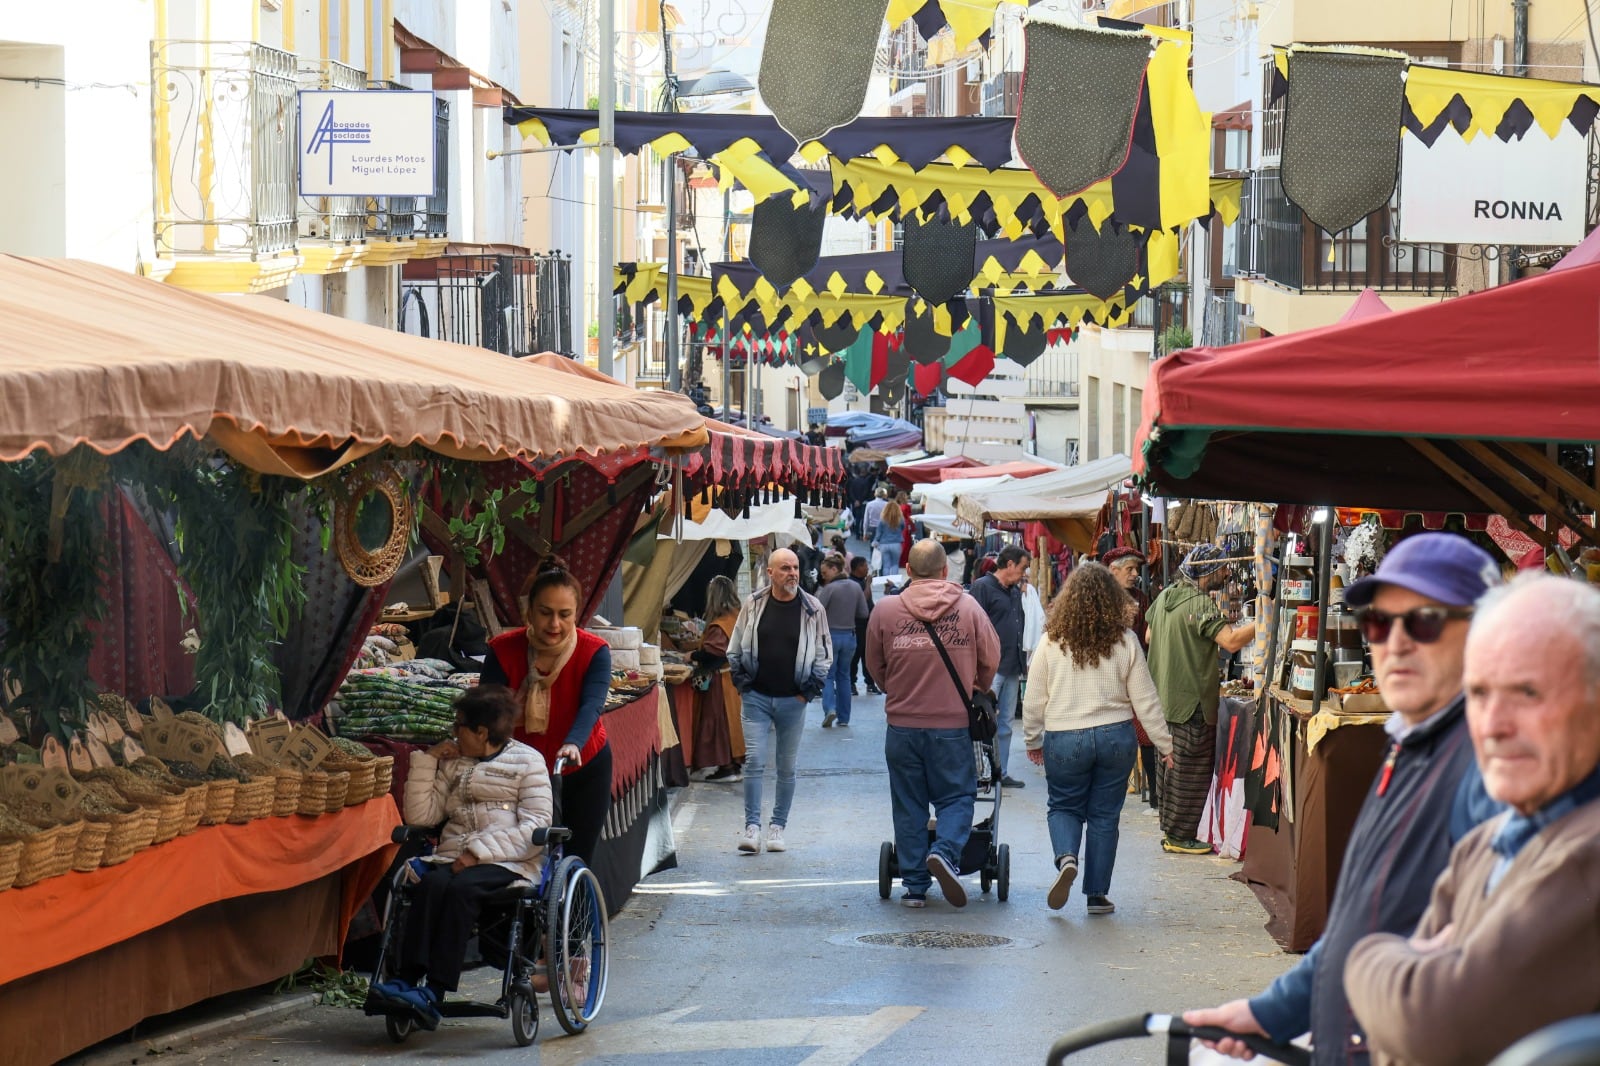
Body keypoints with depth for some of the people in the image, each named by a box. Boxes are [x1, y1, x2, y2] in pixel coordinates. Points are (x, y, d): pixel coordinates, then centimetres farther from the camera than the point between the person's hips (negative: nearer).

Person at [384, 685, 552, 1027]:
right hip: (453, 858, 4)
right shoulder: (453, 762, 23)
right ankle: (408, 979, -42)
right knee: (432, 883, -30)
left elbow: (535, 827, -5)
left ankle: (434, 992, -42)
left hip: (507, 864, -4)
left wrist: (480, 852, -16)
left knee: (461, 888, -34)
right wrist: (427, 760, 8)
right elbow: (420, 816, 15)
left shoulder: (527, 760, 7)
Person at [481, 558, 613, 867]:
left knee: (578, 862, 5)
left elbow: (592, 703, -34)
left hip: (585, 770, -1)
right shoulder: (503, 651, -17)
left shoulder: (594, 652, -20)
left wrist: (573, 744, -54)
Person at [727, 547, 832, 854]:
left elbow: (824, 656, 5)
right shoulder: (753, 606, 0)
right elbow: (735, 651, 9)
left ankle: (778, 827, 16)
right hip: (757, 698, 0)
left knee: (786, 767, 7)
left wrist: (808, 692, -1)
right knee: (754, 760, -9)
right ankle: (752, 827, -7)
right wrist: (743, 685, 0)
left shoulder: (812, 609, -1)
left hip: (793, 701, 0)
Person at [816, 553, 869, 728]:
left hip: (830, 635, -5)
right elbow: (863, 614, 4)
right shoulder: (856, 587, 1)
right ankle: (844, 718, 15)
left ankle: (830, 708, -16)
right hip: (850, 636, 5)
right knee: (844, 676, 14)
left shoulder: (829, 589, -15)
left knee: (828, 675, 6)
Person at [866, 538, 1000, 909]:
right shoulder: (968, 608, -3)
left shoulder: (885, 610, -2)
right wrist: (975, 690, 25)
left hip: (902, 725, 1)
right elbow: (991, 660, 4)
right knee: (956, 796, 9)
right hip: (953, 725, -1)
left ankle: (915, 885, 10)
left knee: (909, 805, 10)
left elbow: (874, 665, 8)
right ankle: (945, 851, -18)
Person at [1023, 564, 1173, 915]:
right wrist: (1165, 744, 9)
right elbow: (1145, 699, -1)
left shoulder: (1052, 642, -5)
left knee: (1064, 806, 17)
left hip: (1064, 740, -1)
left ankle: (1066, 857, -12)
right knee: (1105, 816, 11)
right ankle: (1097, 893, 13)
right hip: (1116, 737, 1)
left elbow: (1034, 699, 1)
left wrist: (1032, 741, 16)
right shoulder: (1125, 642, -4)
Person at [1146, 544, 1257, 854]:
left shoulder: (1166, 595, 8)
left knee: (1171, 765, 17)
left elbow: (1150, 636, 20)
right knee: (1191, 770, -1)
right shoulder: (1200, 604, -20)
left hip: (1165, 697, 9)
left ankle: (1171, 828, 25)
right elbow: (1231, 641, -30)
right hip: (1191, 700, -9)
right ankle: (1181, 837, 3)